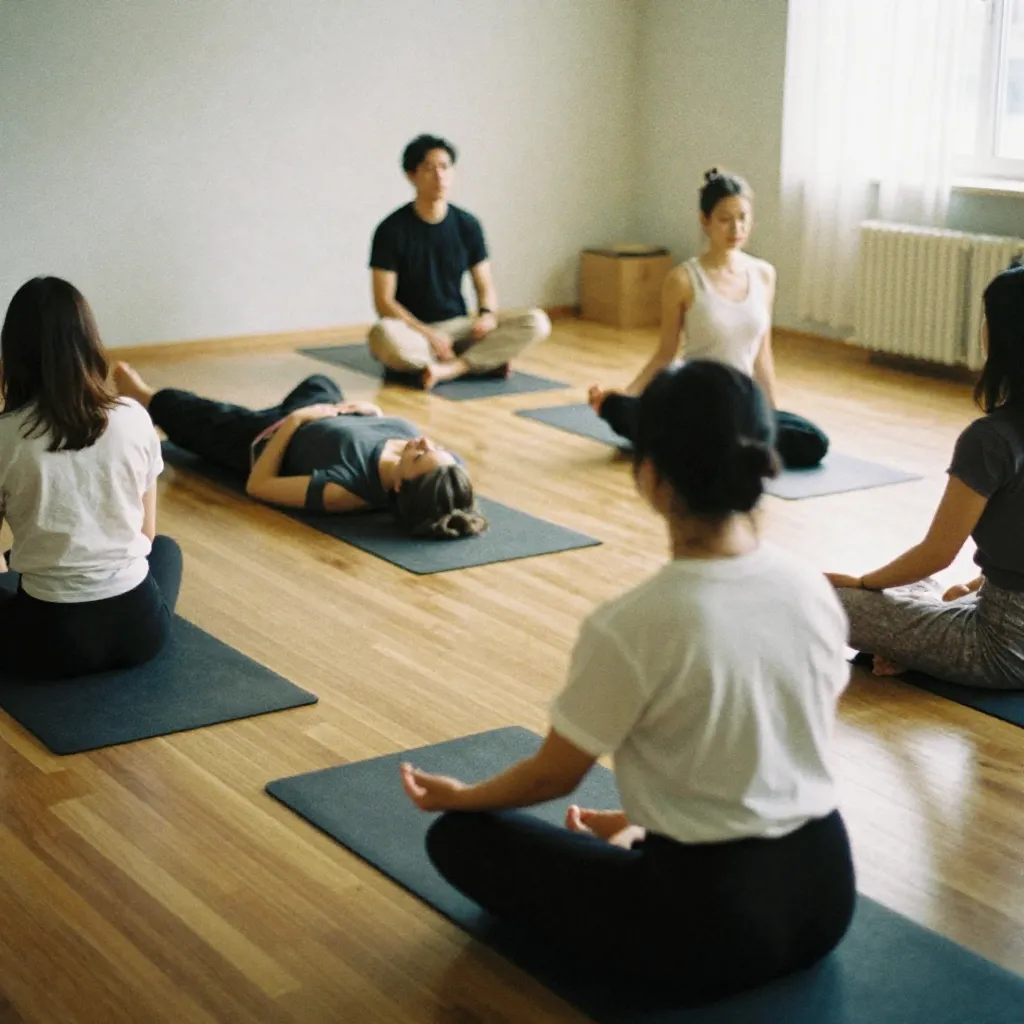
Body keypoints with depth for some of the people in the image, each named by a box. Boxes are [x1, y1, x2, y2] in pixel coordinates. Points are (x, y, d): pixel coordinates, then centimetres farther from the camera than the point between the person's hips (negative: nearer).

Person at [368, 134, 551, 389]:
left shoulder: (467, 225, 4)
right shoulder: (391, 230, -7)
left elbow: (485, 284, 10)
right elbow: (384, 301, -10)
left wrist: (487, 314, -14)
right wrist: (427, 335, -22)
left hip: (457, 326, 4)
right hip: (412, 329, -4)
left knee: (537, 322, -18)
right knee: (384, 335, -41)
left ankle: (450, 368, -29)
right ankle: (484, 363, -26)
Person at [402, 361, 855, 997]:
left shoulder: (631, 627, -23)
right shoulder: (814, 590, -5)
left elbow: (554, 777, -7)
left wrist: (457, 796, 15)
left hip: (713, 921, -7)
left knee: (462, 836, 10)